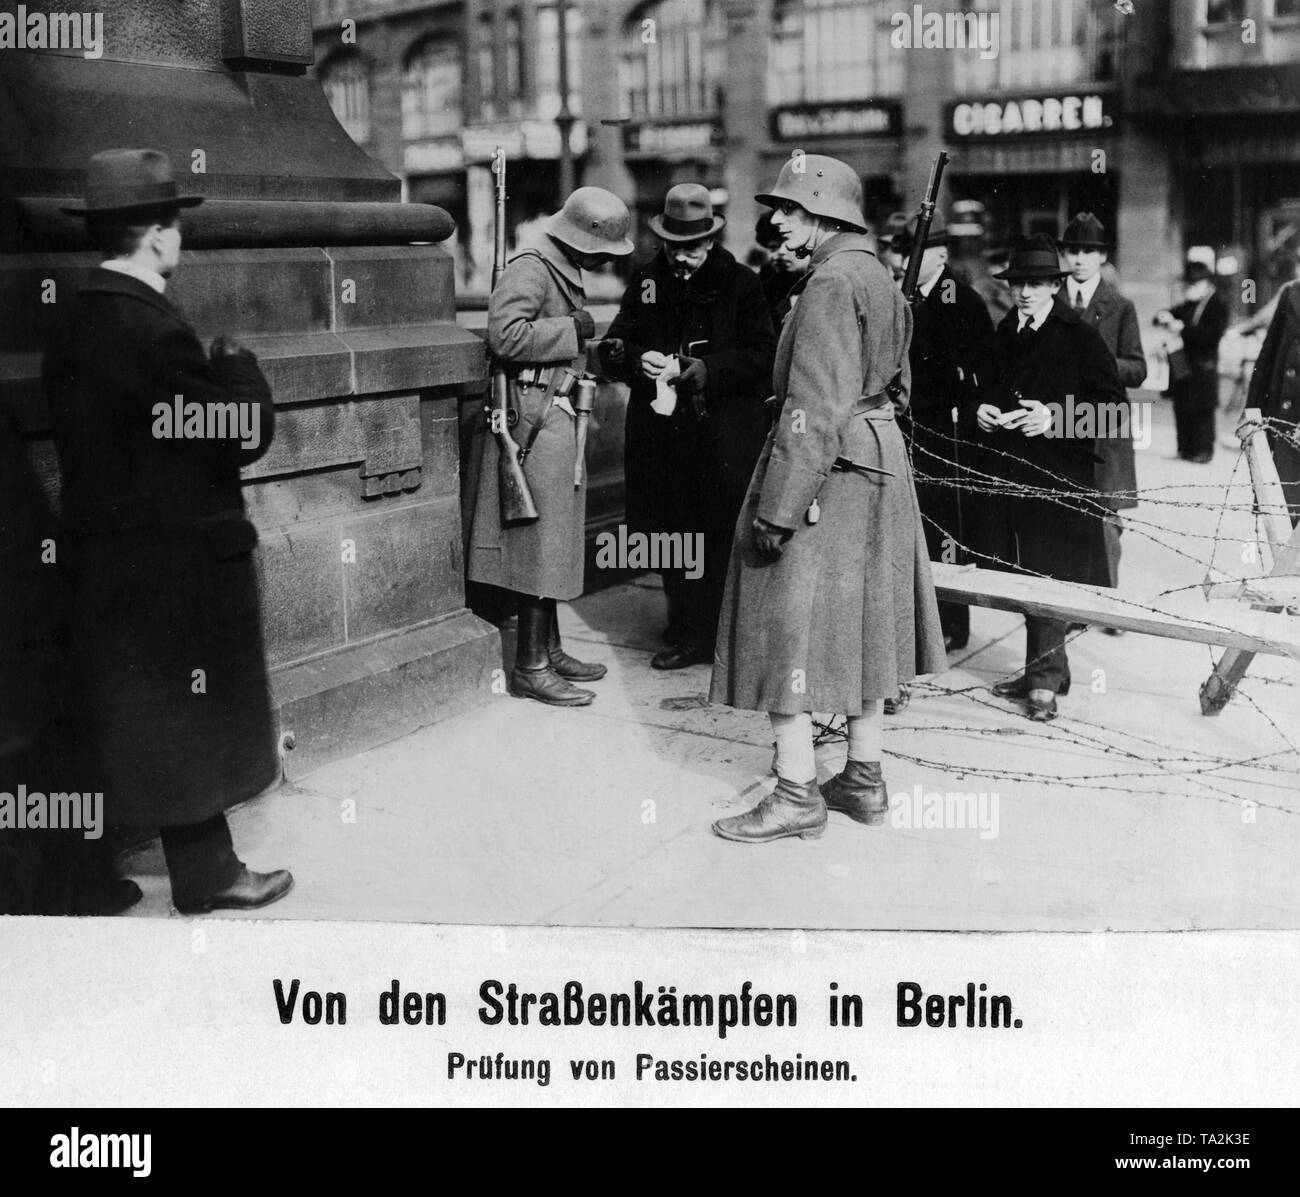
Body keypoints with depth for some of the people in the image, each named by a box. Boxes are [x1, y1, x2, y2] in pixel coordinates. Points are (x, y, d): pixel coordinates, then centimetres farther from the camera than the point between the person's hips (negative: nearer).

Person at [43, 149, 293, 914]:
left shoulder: (79, 320, 6)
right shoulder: (152, 328, -22)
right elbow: (244, 435, -19)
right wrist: (238, 365, -3)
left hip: (110, 556, 9)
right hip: (176, 561, -9)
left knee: (159, 723, 17)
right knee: (188, 722, 4)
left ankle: (208, 866, 30)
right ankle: (207, 878, 16)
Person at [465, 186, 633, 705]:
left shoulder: (566, 273, 18)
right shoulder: (529, 270, -14)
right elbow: (506, 335, -28)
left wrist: (597, 350, 14)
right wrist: (572, 328, -19)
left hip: (558, 420, 10)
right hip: (535, 421, -10)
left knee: (552, 541, 15)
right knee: (540, 542, -7)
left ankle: (548, 649, 25)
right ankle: (530, 667, -1)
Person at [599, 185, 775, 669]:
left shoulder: (741, 284, 1)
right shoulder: (646, 283, 12)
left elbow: (762, 355, -5)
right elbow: (612, 350, 10)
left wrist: (707, 370, -18)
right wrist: (637, 360, -13)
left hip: (725, 435, -3)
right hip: (660, 431, 4)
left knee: (723, 535, -4)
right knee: (672, 534, 7)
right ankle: (686, 634, 19)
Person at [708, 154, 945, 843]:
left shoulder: (831, 283, -17)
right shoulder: (877, 276, 13)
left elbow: (814, 407, -23)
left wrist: (778, 505, -22)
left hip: (829, 469, -10)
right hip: (880, 460, 10)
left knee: (791, 627, -3)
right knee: (860, 623, 14)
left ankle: (797, 795, 1)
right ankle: (863, 780, 22)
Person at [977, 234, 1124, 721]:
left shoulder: (1080, 335, -7)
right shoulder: (1006, 334, 12)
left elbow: (1111, 402, -9)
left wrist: (1053, 417, -18)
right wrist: (986, 409, 4)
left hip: (1065, 469, -6)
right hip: (1018, 468, 6)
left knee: (1051, 571, -8)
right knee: (1030, 569, 8)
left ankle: (1045, 676, -3)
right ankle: (1046, 668, 18)